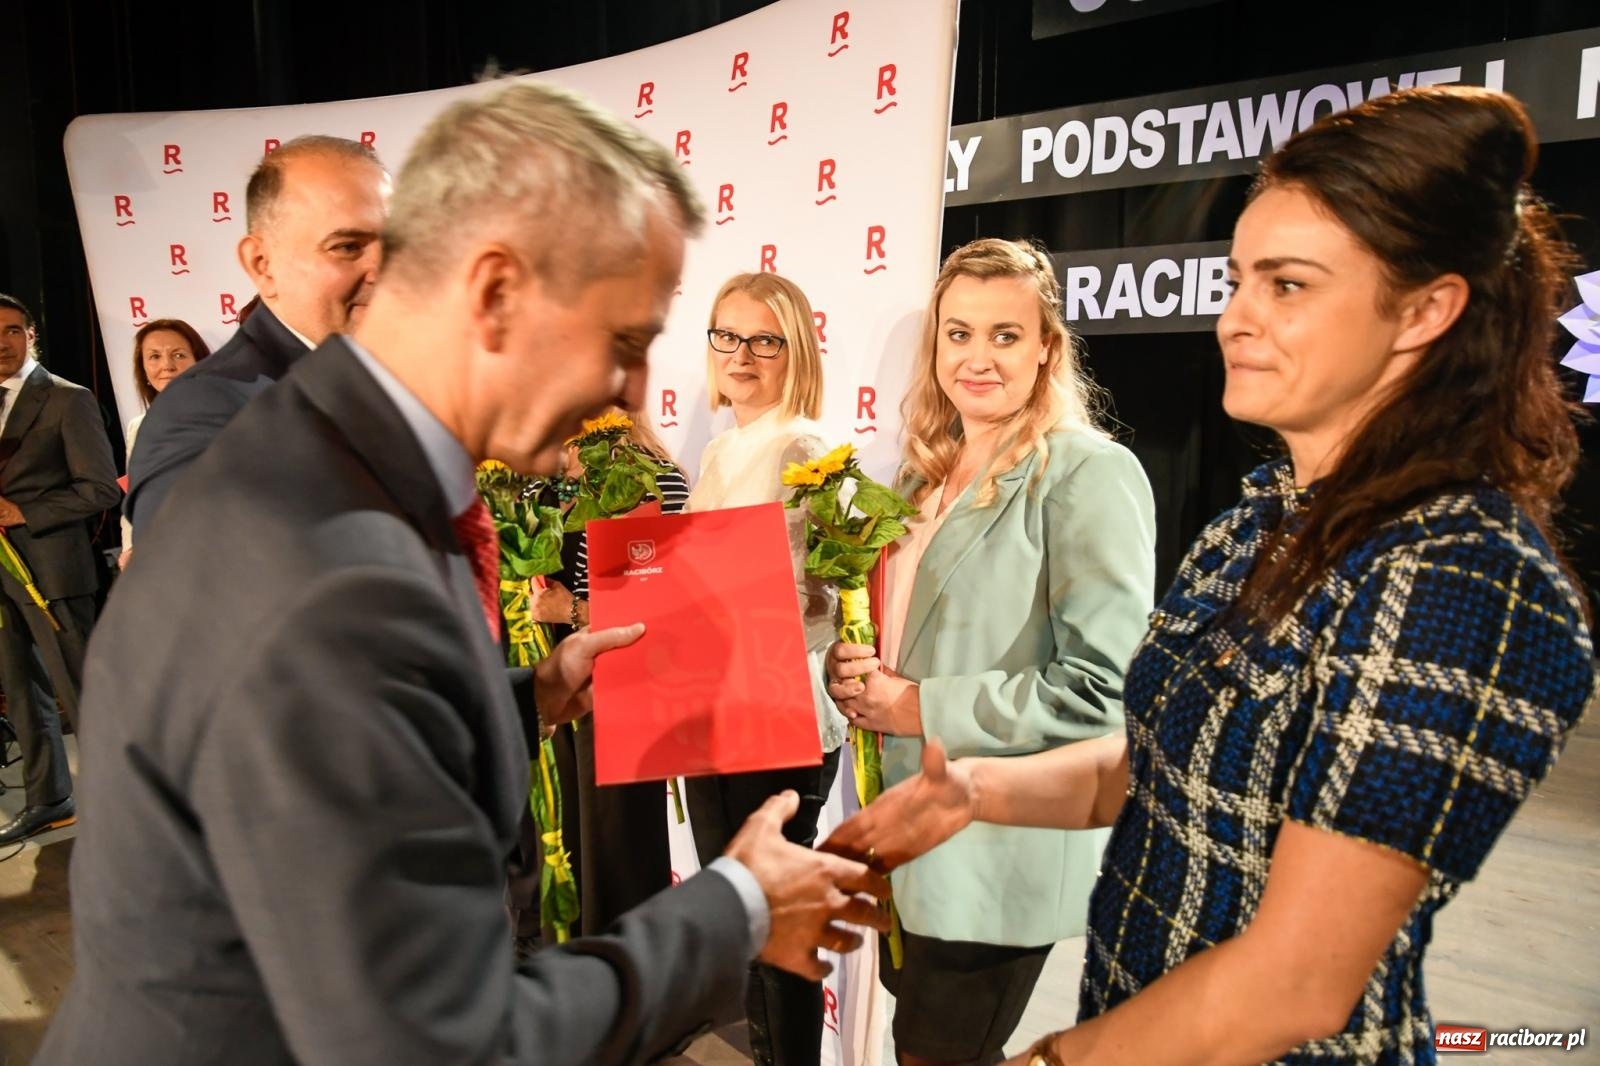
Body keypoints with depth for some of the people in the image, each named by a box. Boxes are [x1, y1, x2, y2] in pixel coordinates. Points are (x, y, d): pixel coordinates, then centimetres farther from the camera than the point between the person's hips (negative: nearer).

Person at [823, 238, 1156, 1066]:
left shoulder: (1088, 474, -15)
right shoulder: (927, 472, 8)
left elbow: (1103, 686, -22)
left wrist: (921, 708, -18)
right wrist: (854, 672, -4)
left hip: (1004, 844, -7)